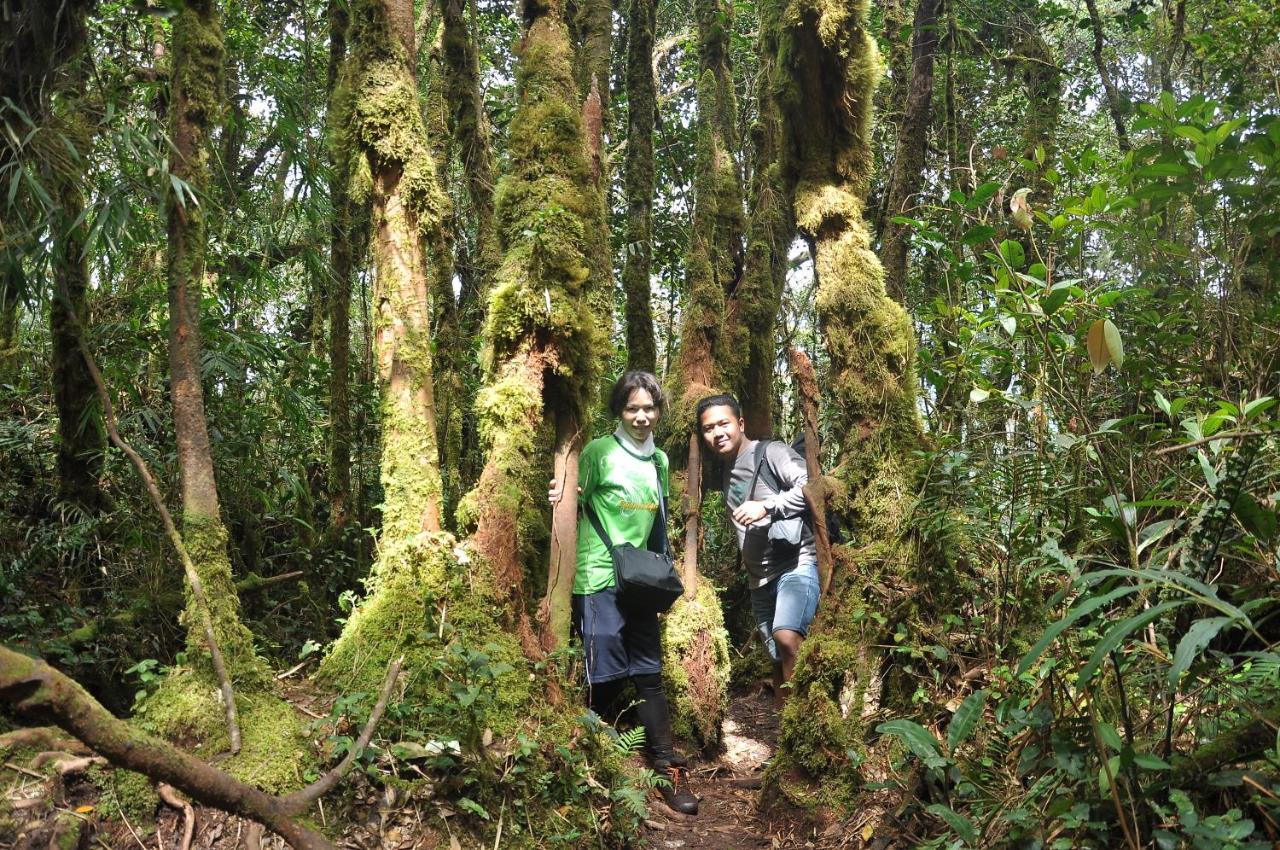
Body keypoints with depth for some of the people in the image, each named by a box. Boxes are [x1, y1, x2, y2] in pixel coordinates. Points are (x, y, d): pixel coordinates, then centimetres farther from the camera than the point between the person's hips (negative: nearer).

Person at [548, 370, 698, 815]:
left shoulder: (660, 460, 11)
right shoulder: (599, 452, -8)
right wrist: (560, 497, -28)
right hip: (599, 579, -5)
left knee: (648, 675, 8)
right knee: (606, 677, -1)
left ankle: (669, 769, 14)